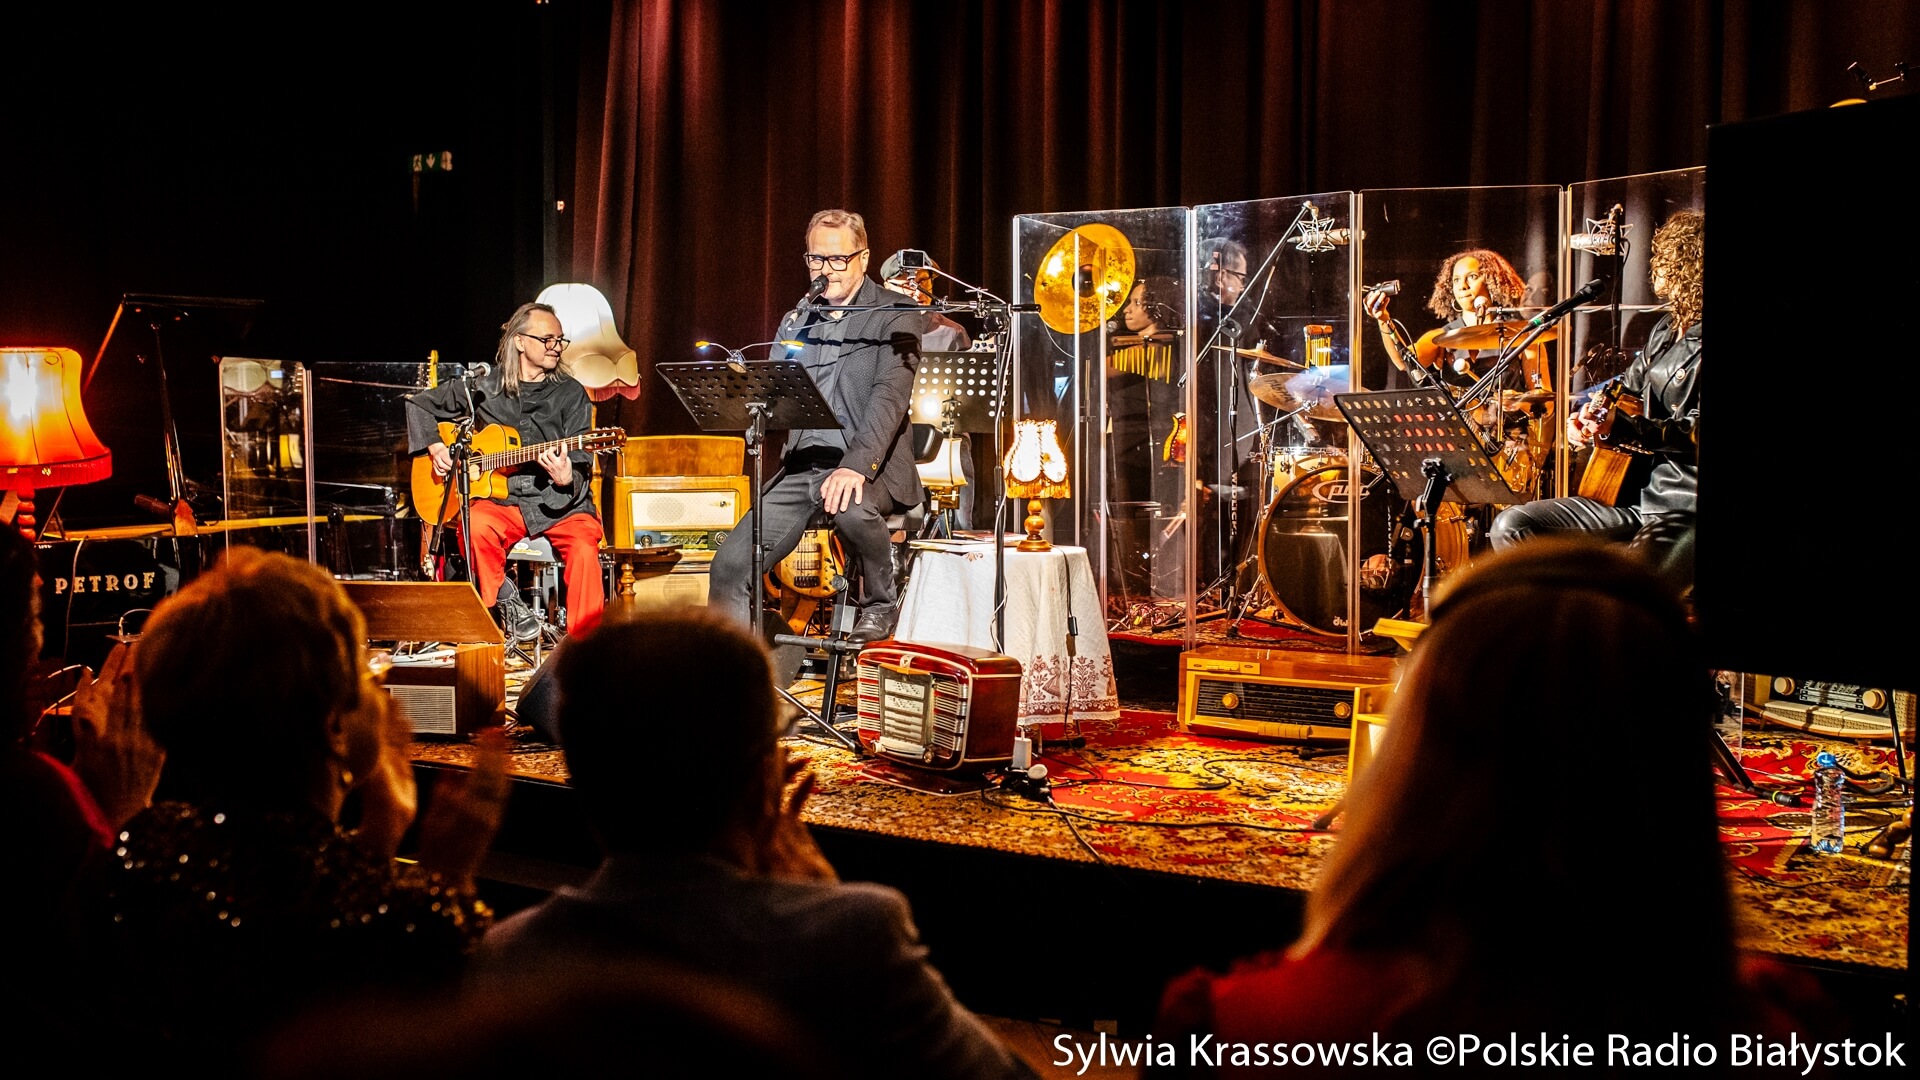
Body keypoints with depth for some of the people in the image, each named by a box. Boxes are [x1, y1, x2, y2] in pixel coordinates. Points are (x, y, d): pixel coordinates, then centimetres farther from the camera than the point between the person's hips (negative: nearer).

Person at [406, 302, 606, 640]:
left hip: (561, 502, -1)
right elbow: (420, 404, 22)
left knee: (584, 549, -32)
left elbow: (582, 469, 0)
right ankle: (504, 608, -12)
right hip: (502, 498, 1)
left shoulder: (571, 394, 5)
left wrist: (567, 479, -23)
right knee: (477, 527, -33)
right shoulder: (484, 388, 9)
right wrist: (435, 447, 6)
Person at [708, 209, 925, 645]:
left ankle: (880, 604, -10)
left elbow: (889, 397, -16)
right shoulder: (797, 321, 17)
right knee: (729, 567, -8)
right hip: (801, 464, 5)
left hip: (867, 466, -5)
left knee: (850, 507, -39)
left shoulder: (896, 317, -2)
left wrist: (856, 465, -31)